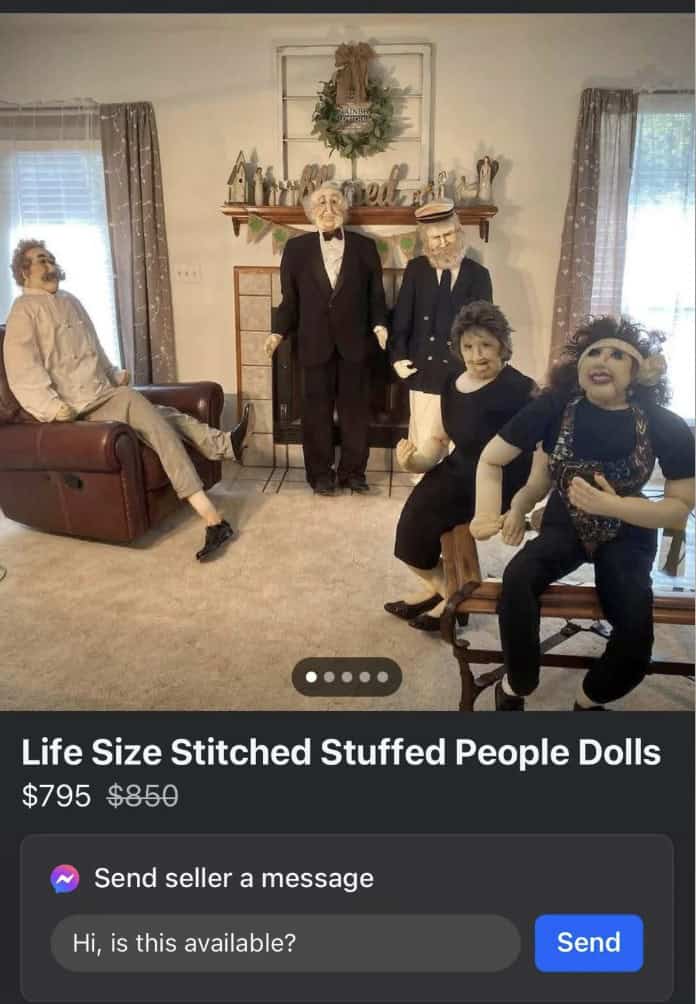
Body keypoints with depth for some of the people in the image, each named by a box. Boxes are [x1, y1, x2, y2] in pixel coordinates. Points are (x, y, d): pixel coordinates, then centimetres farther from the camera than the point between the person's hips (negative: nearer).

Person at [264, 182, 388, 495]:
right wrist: (279, 331, -6)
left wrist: (379, 324, -11)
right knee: (316, 411, 6)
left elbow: (376, 295, 5)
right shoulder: (296, 248, 6)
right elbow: (290, 298, 6)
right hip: (316, 344, 0)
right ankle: (321, 474, 18)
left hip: (354, 343, 1)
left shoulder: (365, 247, 6)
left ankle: (352, 471, 20)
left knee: (355, 410, 7)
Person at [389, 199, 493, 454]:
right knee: (423, 442, 4)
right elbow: (402, 317, 3)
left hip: (463, 374, 0)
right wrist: (398, 356, -8)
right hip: (423, 372, 0)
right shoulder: (415, 269, 4)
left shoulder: (478, 274, 3)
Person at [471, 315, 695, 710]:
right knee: (518, 579, -30)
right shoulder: (555, 406, -19)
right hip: (565, 524, 1)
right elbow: (490, 460, -10)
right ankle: (516, 688, -4)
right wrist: (489, 513, -27)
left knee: (636, 640, -22)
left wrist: (612, 506, -29)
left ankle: (589, 701, 13)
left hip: (627, 535, 0)